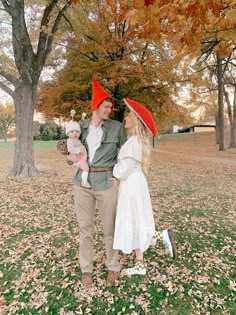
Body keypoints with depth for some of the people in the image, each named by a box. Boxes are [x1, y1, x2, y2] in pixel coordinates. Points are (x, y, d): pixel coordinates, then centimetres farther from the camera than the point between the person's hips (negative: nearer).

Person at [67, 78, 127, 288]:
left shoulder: (117, 127, -1)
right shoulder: (80, 126, 6)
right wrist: (71, 156, -4)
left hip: (107, 183, -2)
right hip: (82, 183, 2)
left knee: (110, 229, 8)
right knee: (85, 229, 11)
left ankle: (113, 267, 30)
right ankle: (86, 269, 29)